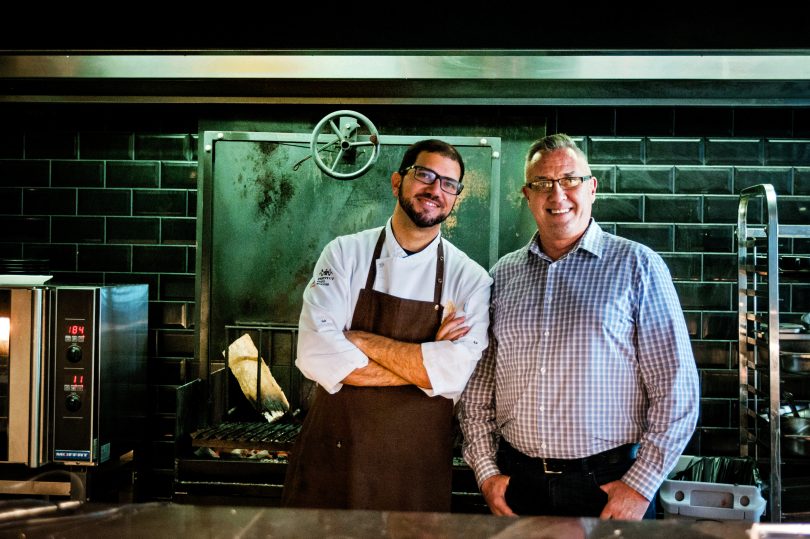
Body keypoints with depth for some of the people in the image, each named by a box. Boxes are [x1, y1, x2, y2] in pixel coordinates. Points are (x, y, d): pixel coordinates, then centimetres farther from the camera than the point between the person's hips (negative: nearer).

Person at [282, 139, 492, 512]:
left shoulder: (470, 279, -3)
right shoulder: (345, 253, -3)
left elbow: (456, 373, -17)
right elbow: (315, 355, -15)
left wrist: (361, 340, -17)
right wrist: (423, 363, -15)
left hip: (418, 466, 0)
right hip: (334, 452, 0)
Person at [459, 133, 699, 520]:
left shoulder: (636, 265, -4)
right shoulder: (503, 275, 7)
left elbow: (675, 389, -7)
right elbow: (477, 384, 10)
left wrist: (641, 486, -11)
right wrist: (486, 470, 2)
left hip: (609, 486, -3)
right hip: (516, 487, 3)